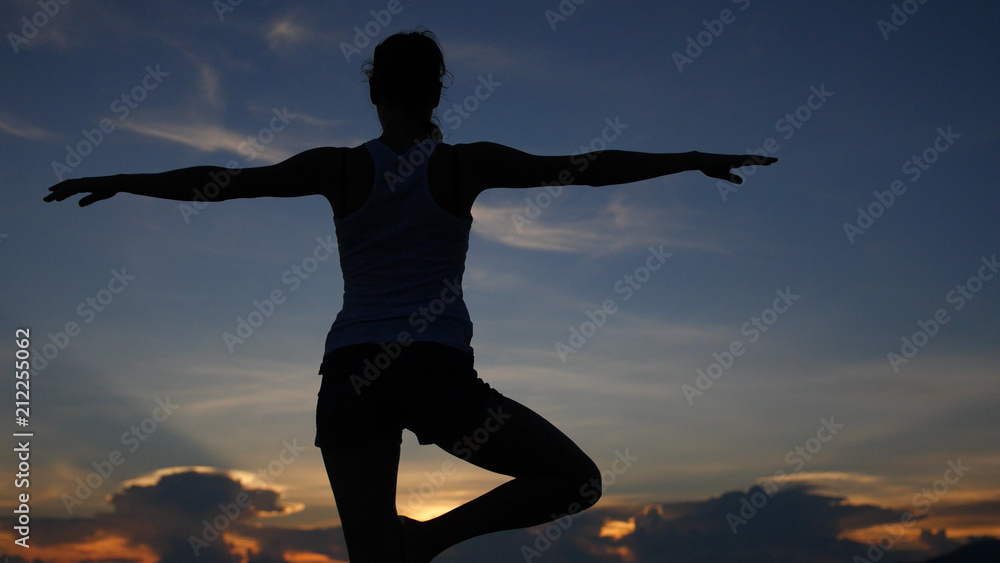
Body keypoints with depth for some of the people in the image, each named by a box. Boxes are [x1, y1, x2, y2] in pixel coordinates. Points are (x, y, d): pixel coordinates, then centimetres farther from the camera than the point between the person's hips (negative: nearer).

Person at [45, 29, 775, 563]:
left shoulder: (341, 168, 6)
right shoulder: (467, 165, 2)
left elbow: (218, 181, 5)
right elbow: (590, 167, 0)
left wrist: (116, 182, 18)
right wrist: (696, 160, 8)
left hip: (351, 375, 4)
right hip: (437, 372, -3)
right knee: (577, 479, 7)